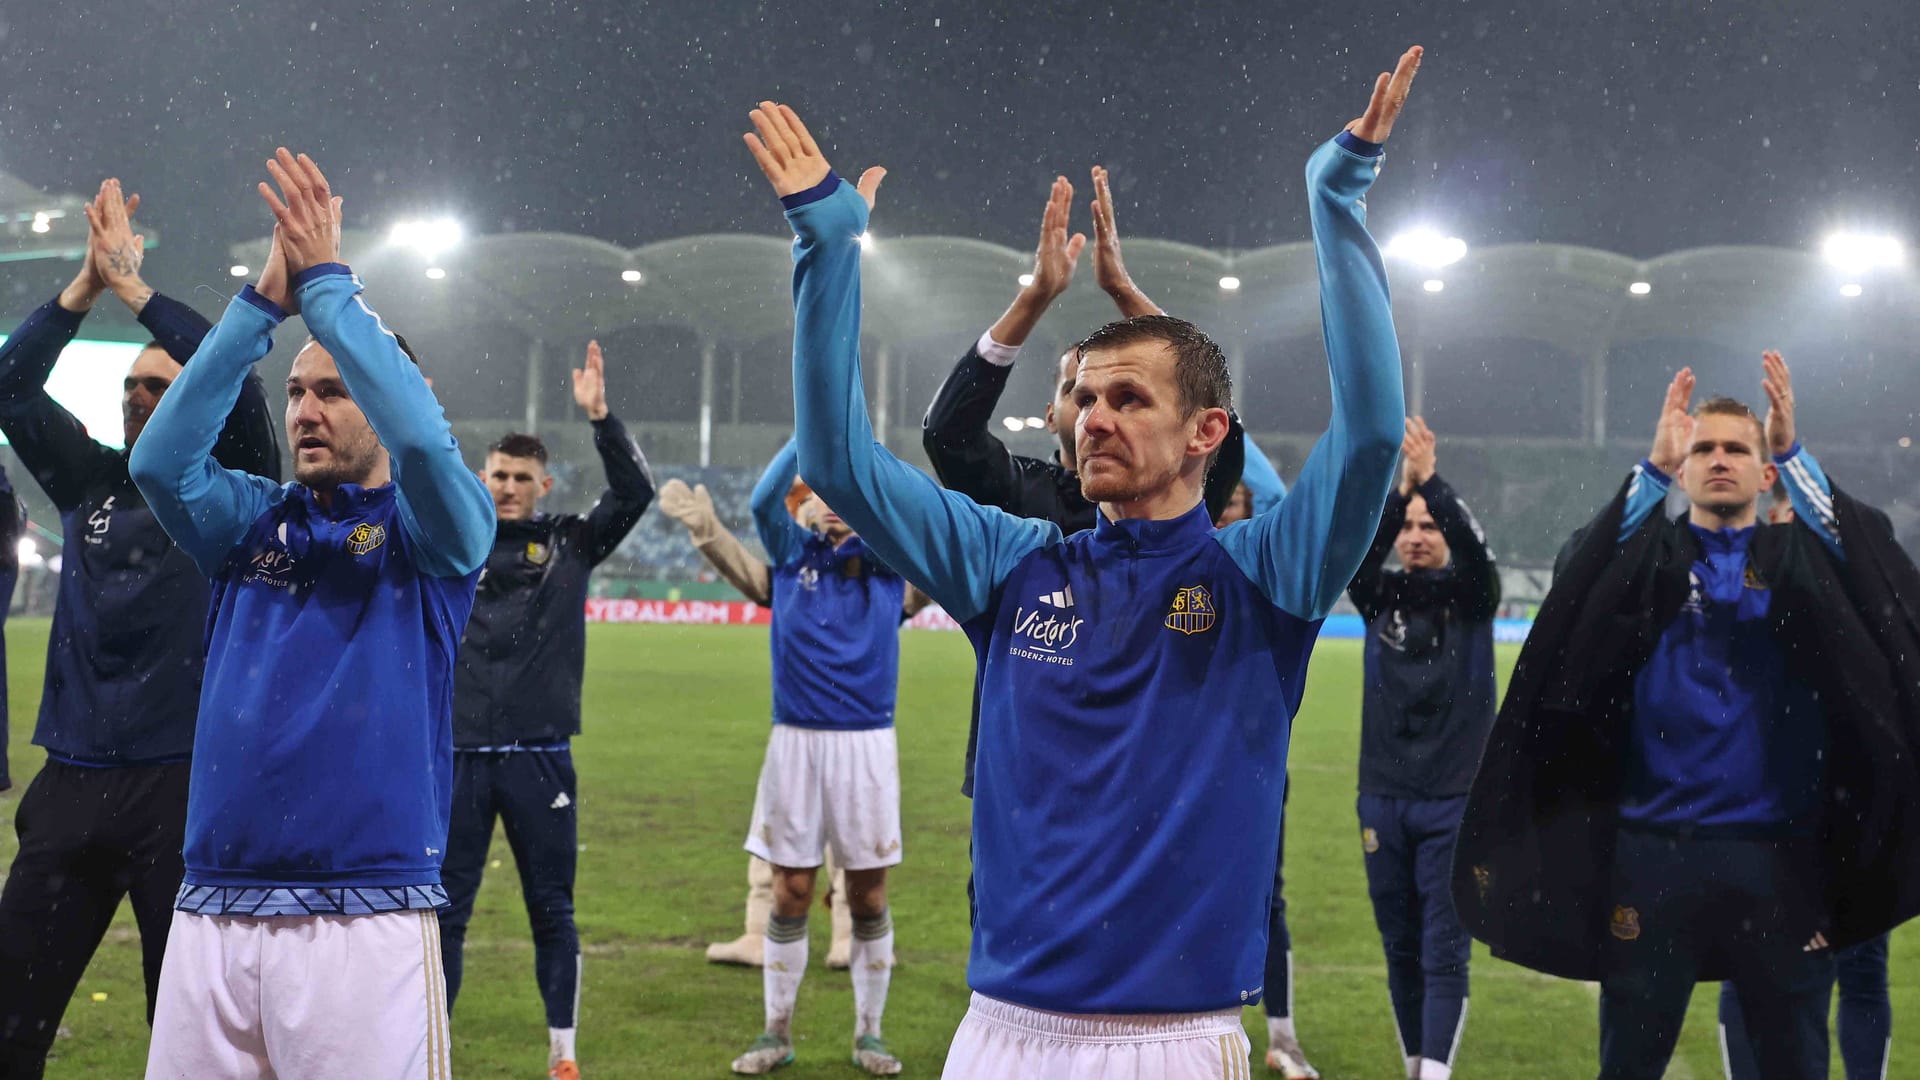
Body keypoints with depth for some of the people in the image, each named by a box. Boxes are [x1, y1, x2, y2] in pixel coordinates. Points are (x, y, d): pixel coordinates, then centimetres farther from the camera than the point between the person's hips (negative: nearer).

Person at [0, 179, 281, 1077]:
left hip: (185, 785, -4)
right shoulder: (93, 485, 13)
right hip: (72, 783, 4)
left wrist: (133, 284, -9)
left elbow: (236, 380, -14)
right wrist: (85, 284, -2)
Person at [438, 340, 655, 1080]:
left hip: (541, 756, 0)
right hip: (458, 755, 0)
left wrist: (599, 417, -15)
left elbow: (636, 492, -5)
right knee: (445, 910, 5)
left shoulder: (571, 543, 5)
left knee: (552, 912, 8)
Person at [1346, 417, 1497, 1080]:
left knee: (1445, 951, -6)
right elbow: (1356, 550, -17)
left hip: (1456, 800, -3)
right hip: (1384, 798, 3)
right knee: (1400, 949, 11)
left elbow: (1474, 549, -21)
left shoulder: (1472, 597, 1)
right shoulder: (1379, 596, 5)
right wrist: (1398, 489, -32)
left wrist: (1431, 479, -34)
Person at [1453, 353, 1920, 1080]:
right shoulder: (1647, 557, 6)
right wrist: (1654, 467, -26)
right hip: (1654, 851, 0)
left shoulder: (1801, 559, 8)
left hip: (1777, 855, 1)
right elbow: (1579, 582, -16)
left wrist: (1794, 454, -24)